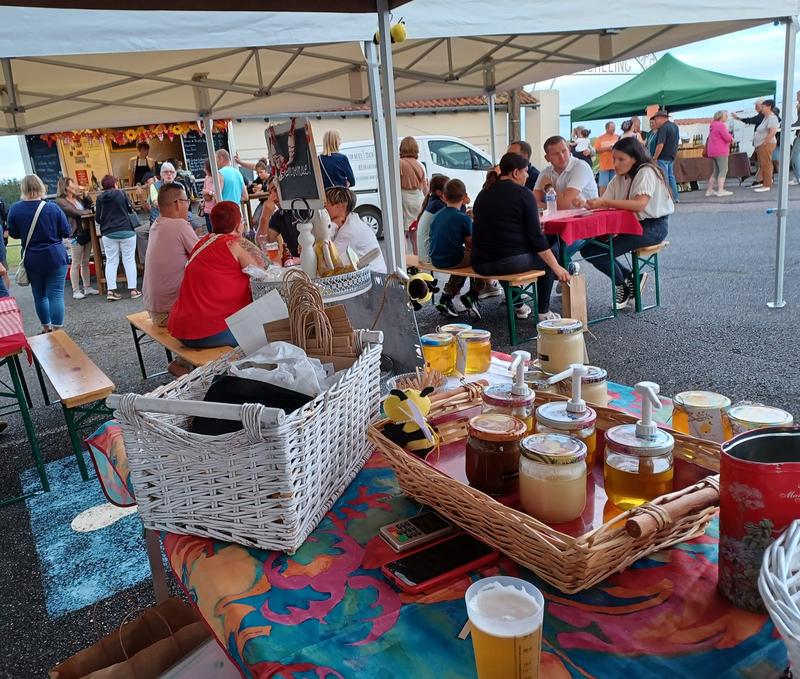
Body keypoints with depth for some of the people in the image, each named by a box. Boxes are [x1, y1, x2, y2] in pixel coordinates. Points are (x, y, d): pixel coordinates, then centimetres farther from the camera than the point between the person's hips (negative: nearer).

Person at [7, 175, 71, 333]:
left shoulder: (15, 209, -5)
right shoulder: (53, 208, -10)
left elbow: (13, 234, 5)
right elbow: (66, 232, -4)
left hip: (32, 261, 2)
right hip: (55, 258, -2)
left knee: (39, 296, 16)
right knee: (56, 295, 0)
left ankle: (46, 329, 27)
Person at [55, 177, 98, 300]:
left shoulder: (77, 198, 14)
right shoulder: (61, 201, -7)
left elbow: (86, 210, 18)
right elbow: (76, 212, -16)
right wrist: (89, 211, -4)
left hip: (86, 232, 7)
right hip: (75, 235, -7)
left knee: (85, 263, 12)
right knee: (76, 264, -2)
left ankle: (87, 287, 20)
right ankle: (76, 291, 4)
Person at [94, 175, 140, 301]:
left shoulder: (100, 198, 1)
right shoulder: (121, 193, -4)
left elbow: (97, 218, 4)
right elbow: (130, 209, 4)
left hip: (108, 234, 2)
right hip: (126, 231, -2)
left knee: (111, 261, 6)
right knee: (129, 260, 4)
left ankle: (111, 291, 1)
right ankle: (133, 290, 3)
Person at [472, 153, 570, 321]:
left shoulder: (483, 194, 14)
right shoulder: (523, 194, -4)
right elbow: (535, 236, -9)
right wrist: (557, 267, -6)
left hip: (480, 264, 6)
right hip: (512, 261, -6)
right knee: (546, 259, 22)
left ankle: (518, 306, 39)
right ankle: (543, 312, 20)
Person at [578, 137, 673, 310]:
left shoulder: (646, 172, -15)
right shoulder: (619, 177, 11)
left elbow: (640, 204, -31)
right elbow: (605, 203, 0)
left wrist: (605, 202, -35)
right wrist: (591, 204, -23)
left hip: (653, 226, -9)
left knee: (599, 252, -21)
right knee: (587, 248, -4)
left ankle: (623, 284, 7)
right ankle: (630, 278, 8)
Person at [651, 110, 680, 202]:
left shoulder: (663, 128, -16)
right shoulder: (675, 126, 13)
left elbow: (660, 144, -22)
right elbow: (677, 141, 19)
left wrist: (655, 157, -17)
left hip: (663, 157, -9)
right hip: (672, 156, 9)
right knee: (671, 176, 16)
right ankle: (675, 197, 17)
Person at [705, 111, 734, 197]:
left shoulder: (713, 126, 18)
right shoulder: (721, 125, -11)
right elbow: (727, 137, -18)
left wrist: (729, 137, 15)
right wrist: (731, 136, 5)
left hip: (712, 151, 10)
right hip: (720, 151, -10)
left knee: (716, 171, 14)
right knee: (723, 170, -9)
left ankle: (709, 190, 13)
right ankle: (720, 190, -16)